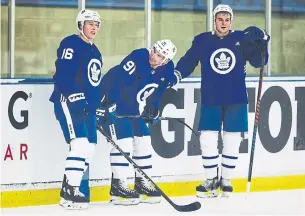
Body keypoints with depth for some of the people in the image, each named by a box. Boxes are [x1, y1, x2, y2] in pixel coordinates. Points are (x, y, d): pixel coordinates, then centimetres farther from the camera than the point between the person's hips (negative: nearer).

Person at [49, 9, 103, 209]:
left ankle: (70, 188, 15)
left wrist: (101, 106, 23)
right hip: (68, 102, -10)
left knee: (89, 148, 7)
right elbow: (62, 74, -20)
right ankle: (70, 191, -20)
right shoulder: (71, 44, -8)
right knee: (80, 145, -20)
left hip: (87, 105, 10)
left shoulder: (95, 52, 21)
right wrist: (75, 96, -27)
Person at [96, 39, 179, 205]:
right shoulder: (138, 58, -26)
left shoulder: (166, 70, -4)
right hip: (113, 104, -8)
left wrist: (153, 110, 6)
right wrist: (109, 104, -35)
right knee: (123, 142, -14)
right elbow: (115, 78, -31)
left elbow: (156, 92, 13)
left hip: (132, 108, 8)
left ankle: (142, 183, 19)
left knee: (143, 141, 8)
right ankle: (118, 186, -9)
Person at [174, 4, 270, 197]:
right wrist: (177, 74, -17)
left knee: (232, 141, 4)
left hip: (236, 99, 0)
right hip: (210, 99, 0)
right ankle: (211, 180, 11)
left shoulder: (241, 38, 1)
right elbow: (188, 62, 0)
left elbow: (258, 62, 0)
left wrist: (262, 45, -17)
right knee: (207, 139, -3)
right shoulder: (202, 41, 1)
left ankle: (226, 180, 16)